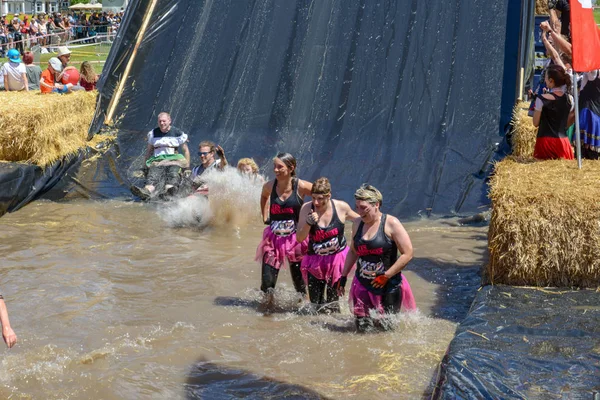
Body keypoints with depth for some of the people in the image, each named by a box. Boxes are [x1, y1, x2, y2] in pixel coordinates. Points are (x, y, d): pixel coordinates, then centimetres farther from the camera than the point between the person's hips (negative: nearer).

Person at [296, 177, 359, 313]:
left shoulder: (341, 207, -13)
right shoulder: (307, 208, -14)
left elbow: (359, 220, 8)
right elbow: (299, 238, -14)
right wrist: (309, 223, -30)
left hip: (337, 257, -1)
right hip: (315, 260, 1)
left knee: (332, 304, 0)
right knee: (315, 302, 3)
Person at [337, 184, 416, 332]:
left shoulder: (391, 224, -12)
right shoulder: (357, 223, 5)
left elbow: (408, 254, -14)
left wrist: (386, 276, -17)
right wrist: (343, 277, 14)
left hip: (389, 286, -4)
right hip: (362, 285, 4)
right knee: (362, 328, 3)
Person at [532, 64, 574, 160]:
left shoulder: (542, 99, -9)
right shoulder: (570, 99, 4)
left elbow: (536, 123, 0)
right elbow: (567, 124, 9)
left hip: (546, 140, -3)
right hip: (562, 141, 3)